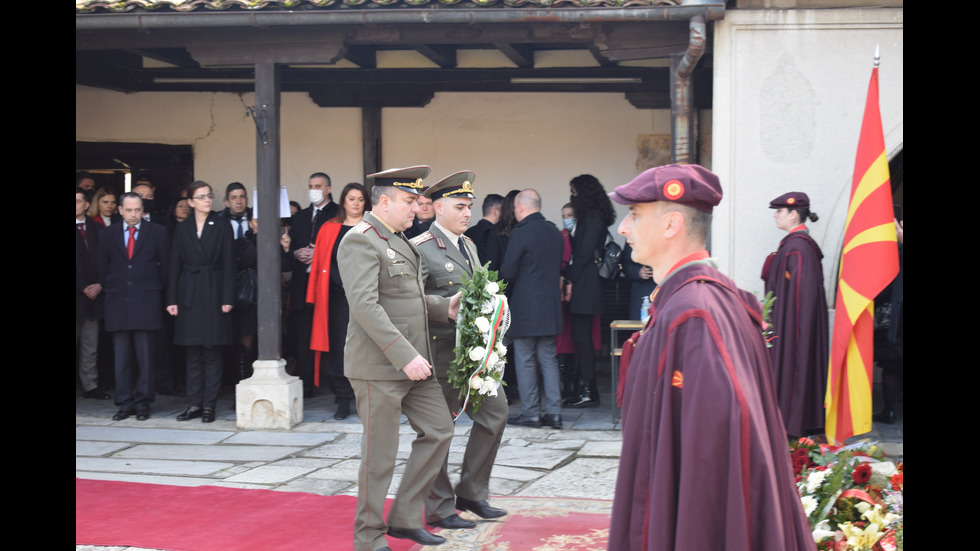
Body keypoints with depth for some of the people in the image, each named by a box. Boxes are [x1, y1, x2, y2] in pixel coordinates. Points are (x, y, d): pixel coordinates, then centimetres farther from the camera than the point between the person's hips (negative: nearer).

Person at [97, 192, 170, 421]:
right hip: (118, 303, 2)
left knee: (146, 355, -2)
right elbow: (103, 269, 15)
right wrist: (109, 290, 10)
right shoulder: (107, 235, 11)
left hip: (146, 301, -2)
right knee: (121, 356, 3)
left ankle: (143, 402, 5)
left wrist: (157, 291, 7)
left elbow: (166, 265, 7)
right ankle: (125, 402, 9)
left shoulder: (157, 232, 5)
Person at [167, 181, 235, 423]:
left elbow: (228, 265, -1)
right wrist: (172, 299, 1)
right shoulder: (182, 229, 9)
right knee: (193, 353, 5)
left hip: (213, 293, -2)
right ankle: (195, 403, 11)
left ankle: (209, 405, 5)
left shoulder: (222, 228, 2)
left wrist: (227, 299, -8)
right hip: (189, 295, 2)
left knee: (212, 353, 0)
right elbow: (175, 266, 8)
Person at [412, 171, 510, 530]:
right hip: (442, 350, -8)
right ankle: (439, 508, 14)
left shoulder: (469, 245, 16)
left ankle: (471, 492, 22)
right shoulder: (420, 249, -11)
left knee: (495, 411, 9)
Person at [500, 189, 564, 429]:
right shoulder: (554, 232, 7)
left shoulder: (520, 233, -14)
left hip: (525, 307, -6)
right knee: (548, 359, 11)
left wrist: (508, 286, 8)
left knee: (525, 361, 2)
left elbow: (508, 272, -13)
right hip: (551, 306, 6)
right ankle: (553, 411, 8)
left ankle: (530, 413, 6)